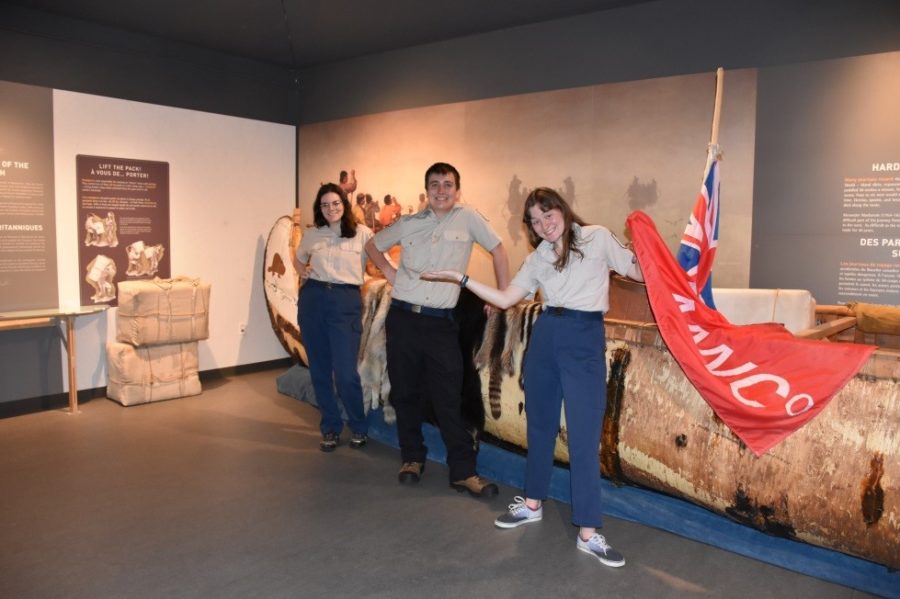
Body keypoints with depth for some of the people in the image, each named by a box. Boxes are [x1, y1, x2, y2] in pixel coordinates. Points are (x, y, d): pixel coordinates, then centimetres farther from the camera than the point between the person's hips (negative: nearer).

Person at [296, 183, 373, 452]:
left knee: (345, 373, -7)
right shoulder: (311, 235, 10)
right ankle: (331, 428, 25)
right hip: (312, 300, 4)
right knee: (319, 369, 9)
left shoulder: (362, 233, -1)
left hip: (346, 302, -4)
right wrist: (302, 271, 9)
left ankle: (358, 427, 17)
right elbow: (299, 258, 28)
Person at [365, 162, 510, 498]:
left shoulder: (468, 219, 0)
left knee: (449, 399, -3)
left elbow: (498, 250, 8)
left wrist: (503, 296, 4)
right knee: (405, 392, 10)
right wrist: (390, 273, 7)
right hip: (402, 318, 3)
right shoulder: (408, 224, 6)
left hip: (440, 322, -2)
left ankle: (463, 471, 6)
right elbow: (373, 245, 21)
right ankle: (412, 457, 27)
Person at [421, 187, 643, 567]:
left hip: (586, 339, -4)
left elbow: (640, 272, 5)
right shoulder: (537, 259, 13)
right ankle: (533, 502, 32)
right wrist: (460, 278, 5)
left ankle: (588, 532, 2)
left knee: (584, 433, -6)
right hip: (546, 335, 4)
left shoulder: (597, 238, 4)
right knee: (540, 423, 13)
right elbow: (505, 299, 8)